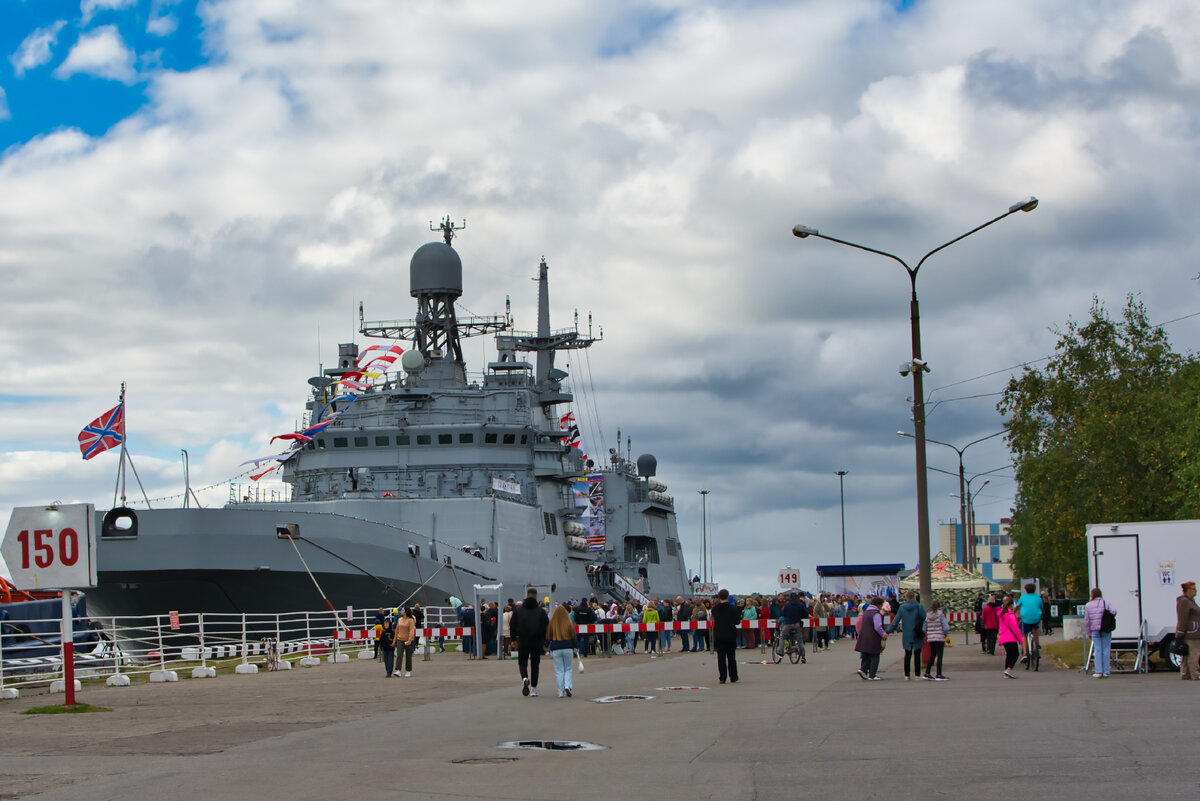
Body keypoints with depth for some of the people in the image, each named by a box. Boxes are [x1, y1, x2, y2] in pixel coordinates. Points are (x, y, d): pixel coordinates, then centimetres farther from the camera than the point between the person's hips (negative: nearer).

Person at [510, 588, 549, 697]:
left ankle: (525, 678, -23)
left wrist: (513, 639, 11)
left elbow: (513, 625, 3)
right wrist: (545, 641, 8)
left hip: (523, 641, 0)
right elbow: (546, 626, 1)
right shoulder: (541, 611, 1)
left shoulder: (518, 610, 2)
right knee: (534, 664, 9)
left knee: (522, 662, 9)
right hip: (537, 641, 0)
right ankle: (534, 688, 7)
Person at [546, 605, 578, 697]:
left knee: (559, 671, 5)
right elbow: (573, 636, 3)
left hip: (555, 648, 0)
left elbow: (548, 637, 5)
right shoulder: (569, 624, -3)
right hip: (568, 648, 0)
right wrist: (576, 647, 14)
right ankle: (567, 686, -10)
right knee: (568, 669, 12)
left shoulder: (551, 624, -2)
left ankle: (561, 692, 2)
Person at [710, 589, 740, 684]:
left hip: (718, 636, 1)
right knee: (731, 657, 11)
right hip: (731, 636, -1)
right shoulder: (732, 608, -10)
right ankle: (733, 677, 16)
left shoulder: (715, 608, -3)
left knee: (721, 657, 2)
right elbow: (738, 622, -7)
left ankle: (722, 678, -5)